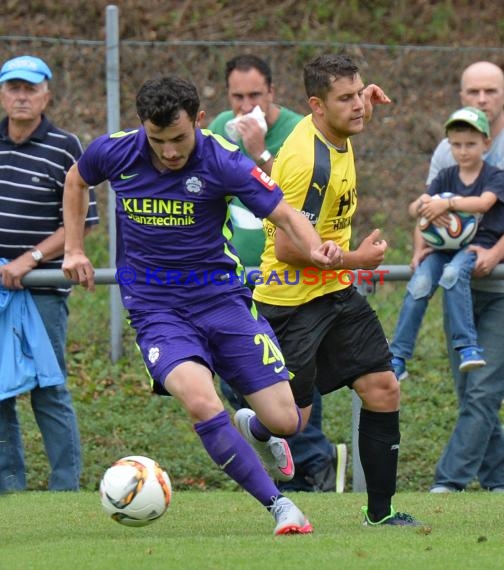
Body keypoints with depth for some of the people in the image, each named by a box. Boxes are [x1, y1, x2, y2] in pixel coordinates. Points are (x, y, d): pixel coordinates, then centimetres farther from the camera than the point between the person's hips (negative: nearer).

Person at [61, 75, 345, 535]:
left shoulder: (222, 161, -14)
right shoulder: (115, 152, -7)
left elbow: (285, 213, -14)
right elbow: (76, 181, 16)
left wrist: (315, 248, -34)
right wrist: (74, 251, 11)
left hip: (222, 297, 0)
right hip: (156, 308, 0)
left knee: (285, 421, -4)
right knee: (200, 401, -29)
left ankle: (258, 432, 37)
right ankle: (280, 506, -18)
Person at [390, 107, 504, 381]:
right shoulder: (446, 177, 14)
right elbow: (414, 209, 5)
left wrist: (447, 204, -31)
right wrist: (422, 205, -20)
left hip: (479, 244, -4)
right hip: (445, 247, 4)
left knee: (452, 273, -36)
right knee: (420, 283, -23)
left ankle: (467, 346, -34)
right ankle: (397, 358, -21)